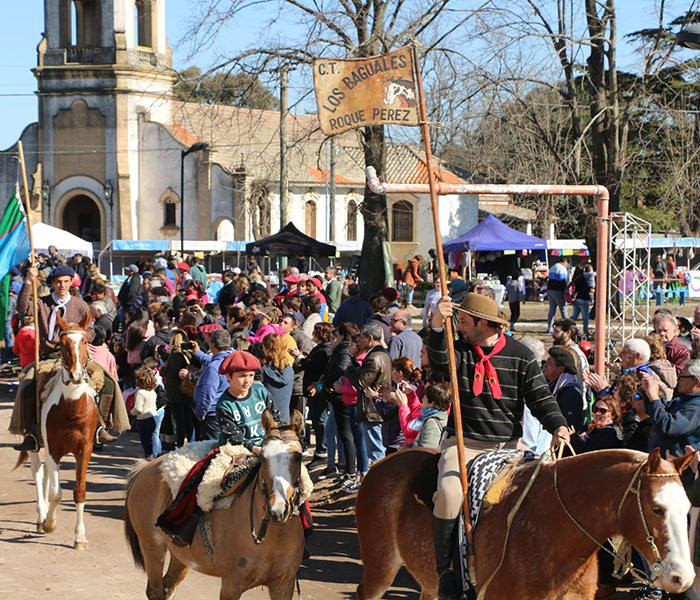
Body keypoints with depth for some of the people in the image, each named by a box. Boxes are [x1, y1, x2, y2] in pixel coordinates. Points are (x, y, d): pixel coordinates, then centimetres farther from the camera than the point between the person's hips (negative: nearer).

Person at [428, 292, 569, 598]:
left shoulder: (521, 356, 4)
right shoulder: (460, 349, 7)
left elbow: (540, 398, 0)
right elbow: (439, 362, -15)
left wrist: (557, 425, -19)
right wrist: (437, 328, -32)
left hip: (506, 445, 1)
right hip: (463, 443, -1)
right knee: (449, 493, -27)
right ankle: (444, 568, -13)